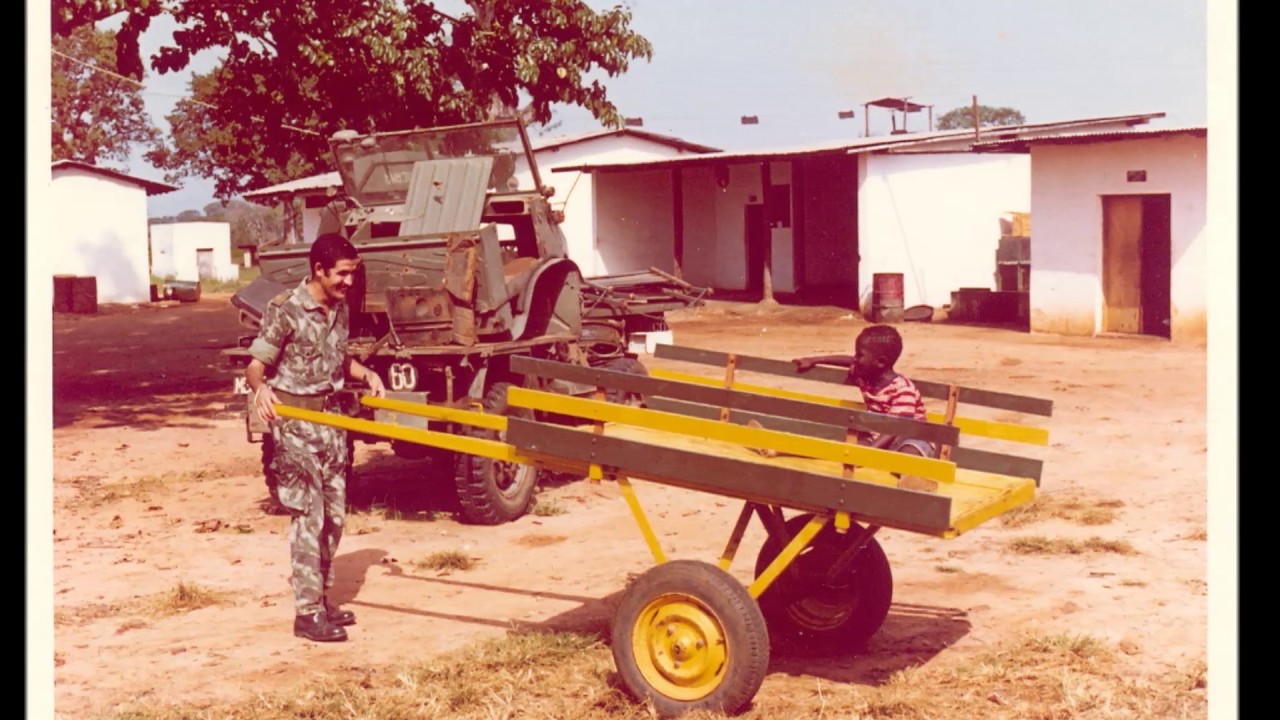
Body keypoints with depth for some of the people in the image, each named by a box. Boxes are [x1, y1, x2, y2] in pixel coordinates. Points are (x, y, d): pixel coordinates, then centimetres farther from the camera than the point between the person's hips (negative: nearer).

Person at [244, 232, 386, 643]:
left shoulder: (340, 309, 7)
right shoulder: (284, 310, -15)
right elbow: (256, 366, -15)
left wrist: (365, 374, 2)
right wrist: (260, 389, -36)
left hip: (330, 417, 7)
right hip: (294, 420, -7)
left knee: (333, 513, 11)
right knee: (308, 515, -8)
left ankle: (322, 599, 23)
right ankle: (307, 612, -2)